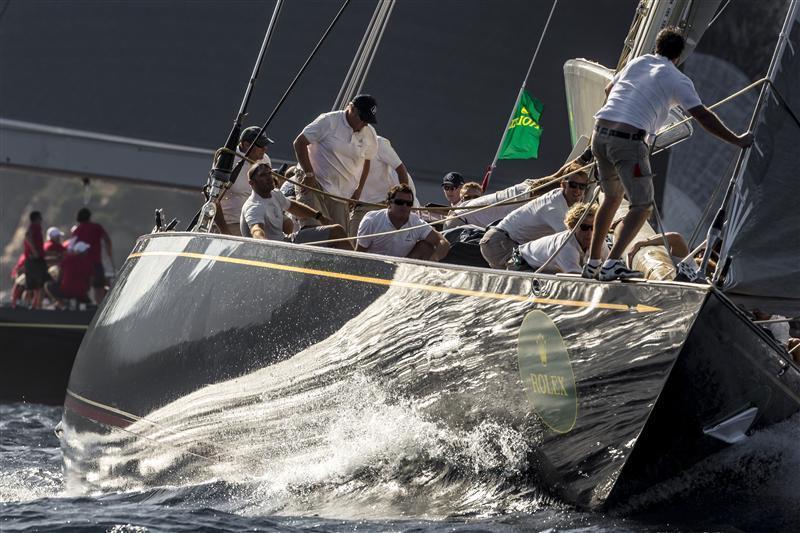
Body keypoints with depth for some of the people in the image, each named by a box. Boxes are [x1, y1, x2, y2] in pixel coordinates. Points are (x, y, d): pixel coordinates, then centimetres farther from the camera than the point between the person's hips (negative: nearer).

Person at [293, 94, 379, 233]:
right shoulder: (328, 121, -10)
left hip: (343, 194, 5)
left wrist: (358, 190, 13)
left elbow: (366, 162, 22)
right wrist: (309, 174, -12)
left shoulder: (370, 135, 5)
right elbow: (299, 143, -8)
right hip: (314, 183, -5)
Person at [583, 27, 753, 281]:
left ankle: (592, 263, 25)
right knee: (642, 206, 1)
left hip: (600, 130, 7)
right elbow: (704, 117, 0)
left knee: (611, 198, 23)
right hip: (628, 139, -7)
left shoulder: (637, 62, 21)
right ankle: (612, 264, -14)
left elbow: (608, 90, 37)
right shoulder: (678, 79, 3)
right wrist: (737, 140, 9)